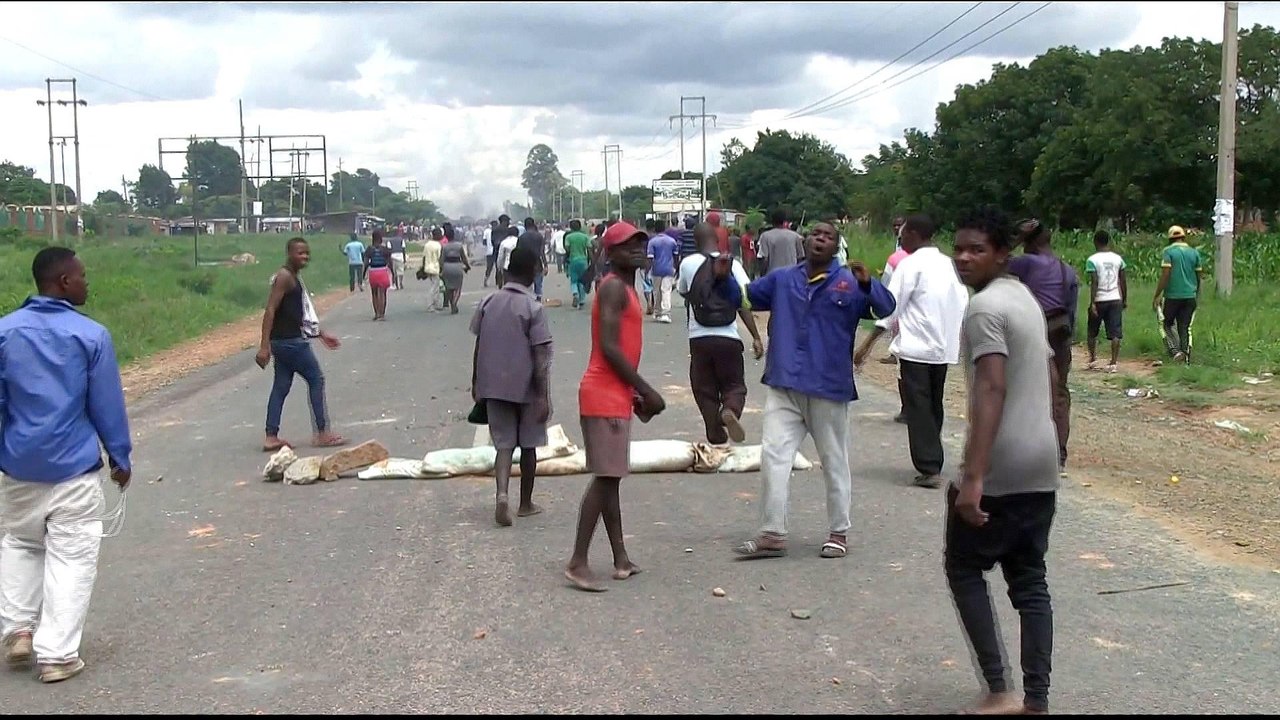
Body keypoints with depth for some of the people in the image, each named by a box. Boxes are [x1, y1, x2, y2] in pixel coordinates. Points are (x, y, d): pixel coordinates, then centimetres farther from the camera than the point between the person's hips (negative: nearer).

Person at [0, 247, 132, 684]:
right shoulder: (91, 335, -10)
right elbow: (107, 405, -5)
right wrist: (120, 457, 6)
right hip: (75, 468, -3)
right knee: (71, 557, 4)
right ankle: (56, 654, 5)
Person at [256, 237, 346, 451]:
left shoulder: (295, 278, 16)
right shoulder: (284, 277, -13)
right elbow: (270, 311, -19)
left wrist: (322, 334, 28)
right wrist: (264, 346, -25)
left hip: (287, 341, 9)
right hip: (290, 342, -9)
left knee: (281, 387, 8)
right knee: (316, 379, -2)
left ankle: (271, 437, 9)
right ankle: (322, 434, 2)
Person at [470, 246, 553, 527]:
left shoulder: (488, 303, 1)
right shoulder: (533, 309, -12)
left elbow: (479, 347, 6)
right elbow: (540, 356, -15)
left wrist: (476, 384, 17)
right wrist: (543, 396, -13)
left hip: (494, 385, 3)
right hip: (526, 387, -3)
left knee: (504, 443, 7)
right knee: (528, 444, 12)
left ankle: (502, 494, -17)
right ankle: (526, 503, 22)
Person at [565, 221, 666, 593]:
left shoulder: (625, 289, 18)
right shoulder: (614, 287, -13)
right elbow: (609, 347, -21)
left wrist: (635, 394, 17)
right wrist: (647, 391, -17)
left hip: (616, 395, 10)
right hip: (605, 395, -10)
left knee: (611, 477, 11)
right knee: (606, 477, -11)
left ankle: (621, 558, 18)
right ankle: (578, 563, -9)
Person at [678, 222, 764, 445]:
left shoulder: (688, 264, -1)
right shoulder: (733, 265, -2)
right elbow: (744, 303, -9)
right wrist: (756, 337, -8)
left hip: (699, 338, 0)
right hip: (728, 337, 0)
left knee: (705, 390, 12)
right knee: (734, 385, 12)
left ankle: (717, 437, 10)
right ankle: (730, 411, -19)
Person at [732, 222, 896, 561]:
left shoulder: (850, 282, -5)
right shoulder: (782, 279, 8)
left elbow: (886, 308, -16)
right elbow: (745, 297, 17)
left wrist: (867, 284, -34)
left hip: (829, 389, -3)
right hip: (784, 387, 3)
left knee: (835, 463, 9)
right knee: (773, 457, 0)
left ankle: (839, 532, 23)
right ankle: (773, 534, 7)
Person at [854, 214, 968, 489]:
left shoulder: (911, 265, -9)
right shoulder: (949, 264, 10)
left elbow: (890, 307, -13)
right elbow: (963, 306, 11)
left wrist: (867, 345, -10)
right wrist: (957, 341, 21)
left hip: (915, 348, -7)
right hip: (944, 349, 7)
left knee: (918, 409, -2)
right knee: (934, 407, 16)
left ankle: (929, 468, -6)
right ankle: (934, 463, 22)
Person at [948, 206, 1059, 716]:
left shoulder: (984, 307, -14)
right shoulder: (1025, 297, 15)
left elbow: (992, 390, -24)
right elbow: (1049, 373, 23)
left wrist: (972, 475, -29)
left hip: (1000, 466, -8)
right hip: (1042, 463, 8)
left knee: (963, 567, 8)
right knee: (1028, 578, 11)